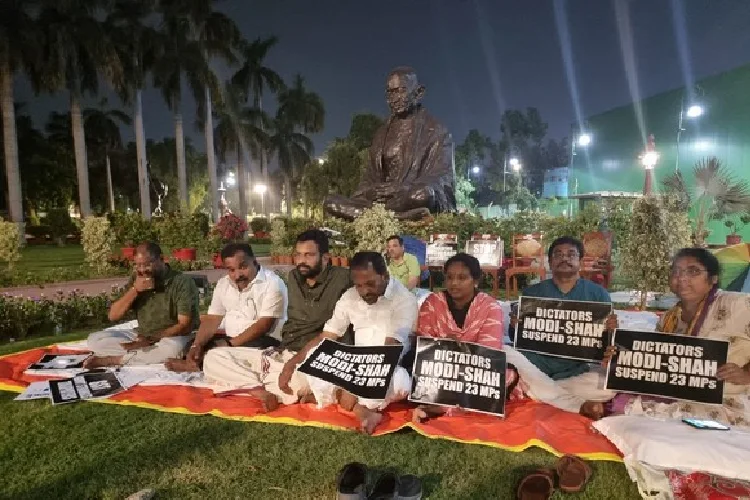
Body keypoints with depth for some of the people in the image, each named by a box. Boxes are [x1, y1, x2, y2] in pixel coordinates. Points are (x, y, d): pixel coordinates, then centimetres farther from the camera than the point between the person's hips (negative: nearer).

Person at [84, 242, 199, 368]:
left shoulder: (182, 282, -14)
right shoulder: (135, 279, 4)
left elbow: (185, 326, -17)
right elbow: (113, 316, -1)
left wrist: (151, 339, -24)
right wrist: (135, 290, -14)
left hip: (172, 339, -5)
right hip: (142, 336, 5)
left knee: (173, 347, -39)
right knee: (94, 339, -10)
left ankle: (114, 360, -19)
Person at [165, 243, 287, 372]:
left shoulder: (272, 284, -14)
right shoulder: (223, 284, 8)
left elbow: (264, 325, -20)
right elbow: (212, 319, 4)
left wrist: (230, 345, -26)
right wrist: (196, 345, -14)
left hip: (264, 341, -6)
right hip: (229, 338, 6)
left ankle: (197, 364, -21)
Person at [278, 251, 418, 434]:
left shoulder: (405, 299, -17)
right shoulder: (349, 297, 0)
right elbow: (325, 338, 4)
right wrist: (291, 364, -7)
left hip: (389, 369, -4)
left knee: (400, 383, -40)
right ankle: (362, 410, -25)